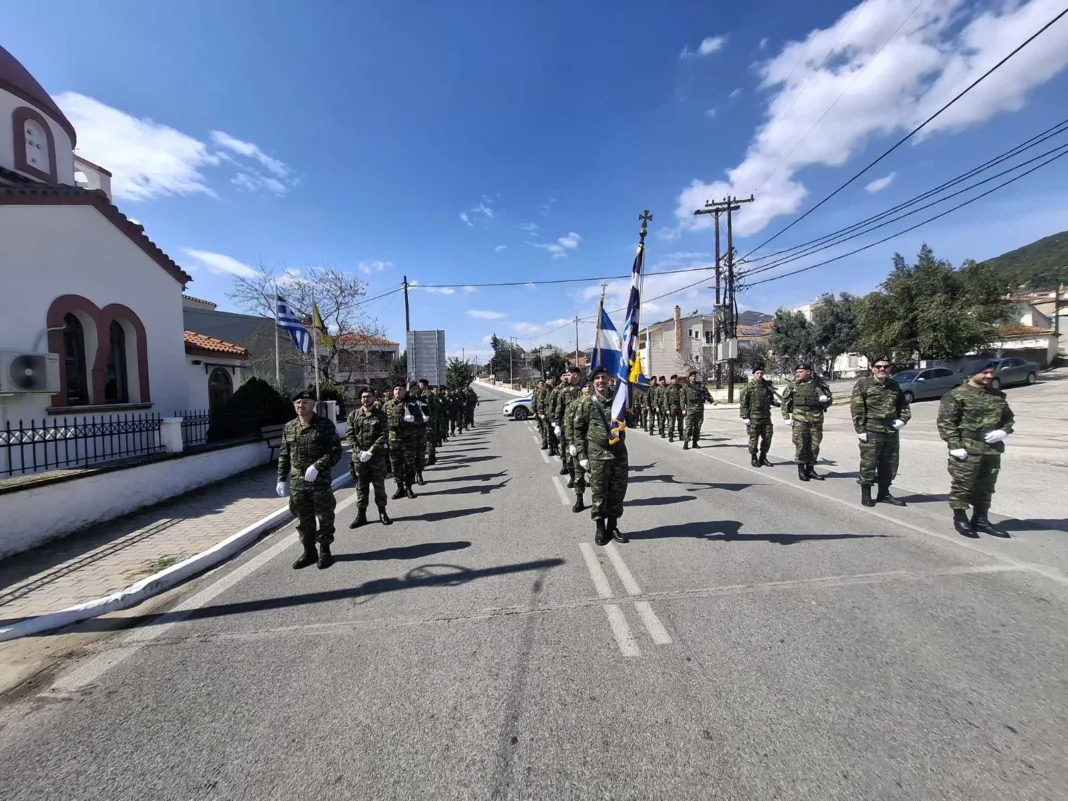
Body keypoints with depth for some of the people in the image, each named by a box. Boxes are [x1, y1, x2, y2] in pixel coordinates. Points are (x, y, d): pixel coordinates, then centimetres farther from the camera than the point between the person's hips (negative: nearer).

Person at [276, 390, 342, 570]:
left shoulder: (325, 425, -8)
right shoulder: (288, 427, 7)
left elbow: (335, 451, -11)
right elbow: (284, 455, 13)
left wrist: (317, 466, -23)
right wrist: (281, 479, 7)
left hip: (320, 482, -4)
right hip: (297, 483, 4)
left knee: (325, 518, 7)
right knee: (303, 520, 14)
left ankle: (324, 551, 23)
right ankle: (309, 551, 29)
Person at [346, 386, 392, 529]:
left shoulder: (380, 415, -1)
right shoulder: (353, 415, 4)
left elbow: (384, 436, -8)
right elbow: (350, 436, 0)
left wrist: (370, 451, -16)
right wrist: (359, 452, -13)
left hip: (377, 456, -1)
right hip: (359, 457, 1)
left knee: (379, 486, 8)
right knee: (361, 487, 9)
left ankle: (382, 513, 22)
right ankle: (361, 515, 19)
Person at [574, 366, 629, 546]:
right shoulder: (586, 403, -3)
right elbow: (579, 430, -1)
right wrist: (582, 455, -7)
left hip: (619, 454, 4)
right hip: (597, 456, -3)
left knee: (618, 492, 10)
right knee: (598, 493, 4)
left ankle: (612, 527, 26)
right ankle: (599, 528, 20)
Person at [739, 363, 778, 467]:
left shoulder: (767, 385, 9)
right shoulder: (748, 387, -7)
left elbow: (771, 399, 19)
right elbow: (743, 403, -9)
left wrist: (777, 402, -3)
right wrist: (745, 417, -13)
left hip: (766, 416, 5)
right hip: (753, 417, -5)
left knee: (767, 437, 8)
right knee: (754, 438, 1)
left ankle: (763, 458, 21)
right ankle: (753, 458, 15)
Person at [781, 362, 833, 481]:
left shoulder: (819, 384, 6)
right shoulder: (793, 386, 5)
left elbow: (829, 398, 15)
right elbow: (785, 401, 9)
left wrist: (825, 400, -8)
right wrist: (786, 417, 3)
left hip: (816, 419, 2)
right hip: (799, 418, -2)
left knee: (814, 445, 7)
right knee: (800, 444, -4)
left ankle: (810, 469, 19)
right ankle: (801, 470, 7)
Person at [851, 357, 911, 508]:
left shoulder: (894, 385, 12)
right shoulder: (862, 384, -5)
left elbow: (904, 403, 25)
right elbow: (856, 409, -10)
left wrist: (903, 418, 6)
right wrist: (860, 430, -15)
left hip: (892, 431, 6)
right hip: (871, 432, -6)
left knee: (889, 465, 13)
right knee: (868, 464, -2)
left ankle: (884, 494, 26)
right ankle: (866, 495, 8)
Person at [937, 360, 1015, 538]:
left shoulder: (998, 396, 14)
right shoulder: (956, 395, -9)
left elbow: (1008, 417, 23)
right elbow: (945, 422, -13)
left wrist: (1004, 431, 1)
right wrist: (955, 445, -19)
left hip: (993, 450, 7)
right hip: (967, 450, -7)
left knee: (985, 487, 14)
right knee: (962, 486, -3)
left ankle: (980, 520, 25)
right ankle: (960, 520, 9)